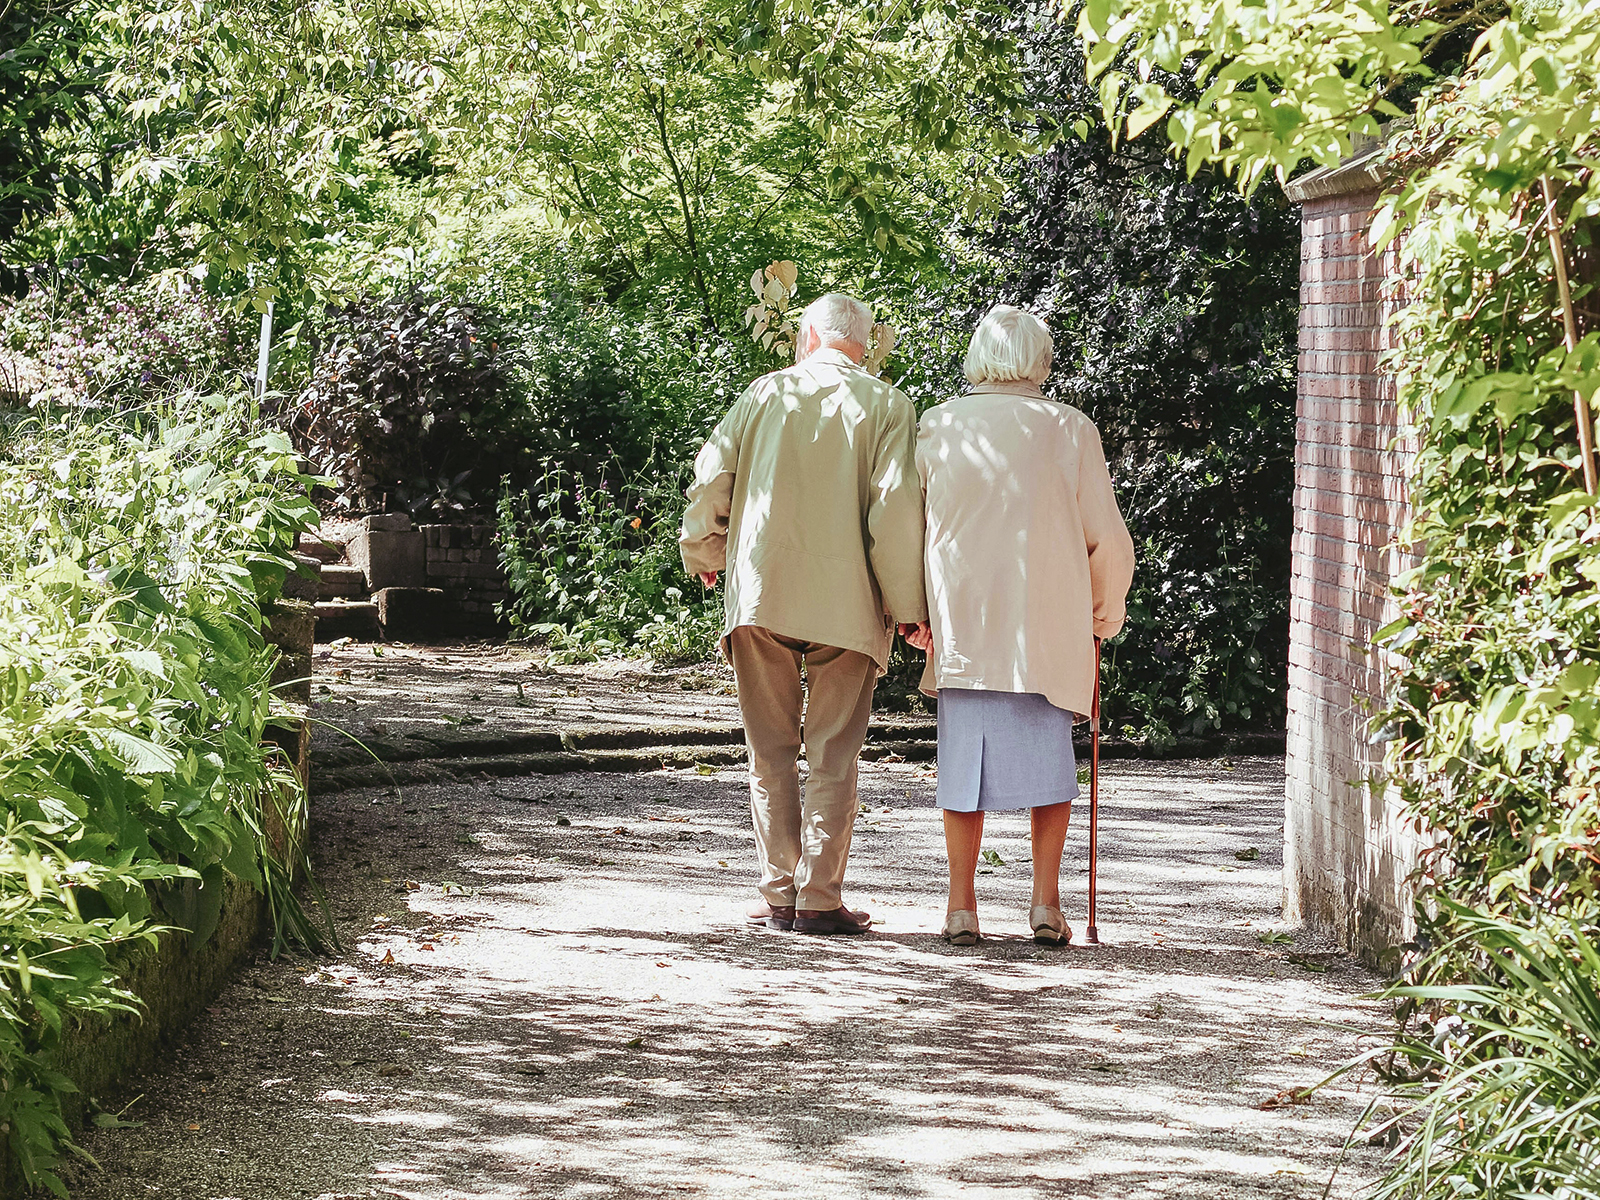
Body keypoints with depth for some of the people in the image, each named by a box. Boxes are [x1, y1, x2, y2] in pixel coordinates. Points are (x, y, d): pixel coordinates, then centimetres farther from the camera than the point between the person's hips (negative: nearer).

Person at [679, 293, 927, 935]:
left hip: (760, 593, 2)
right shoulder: (886, 406, 1)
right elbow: (896, 507, -8)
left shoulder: (765, 393, 7)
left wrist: (704, 556, 22)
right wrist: (907, 606, -2)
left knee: (771, 751, 9)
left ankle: (778, 894, 8)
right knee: (832, 755, 3)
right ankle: (819, 899, -1)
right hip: (846, 603, -1)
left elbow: (710, 478, 5)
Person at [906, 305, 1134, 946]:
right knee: (1049, 756, 9)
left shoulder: (938, 426, 1)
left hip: (959, 622, 1)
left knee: (964, 756, 7)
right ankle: (1046, 901, 3)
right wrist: (1106, 611, 17)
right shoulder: (1070, 429, -2)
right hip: (1050, 626, -1)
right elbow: (1107, 537, 2)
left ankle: (961, 905, 6)